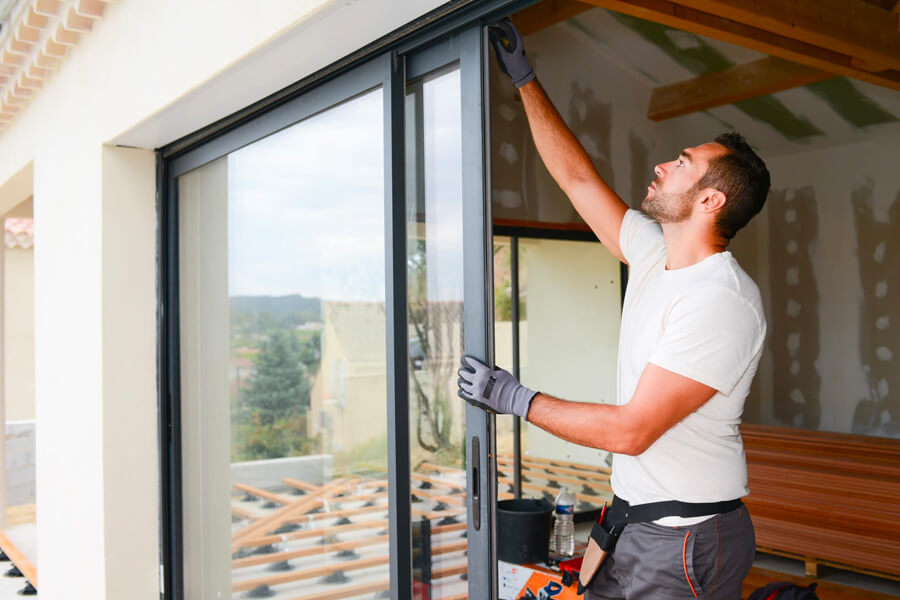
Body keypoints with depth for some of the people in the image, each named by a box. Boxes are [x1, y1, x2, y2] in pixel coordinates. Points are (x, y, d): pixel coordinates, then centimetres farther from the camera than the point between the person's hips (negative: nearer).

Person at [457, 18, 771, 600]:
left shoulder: (723, 301, -23)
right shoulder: (655, 255, 3)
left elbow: (631, 430, -25)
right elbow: (576, 176, 11)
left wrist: (516, 398, -17)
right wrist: (524, 76, 13)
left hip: (687, 539, -8)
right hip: (635, 519, 8)